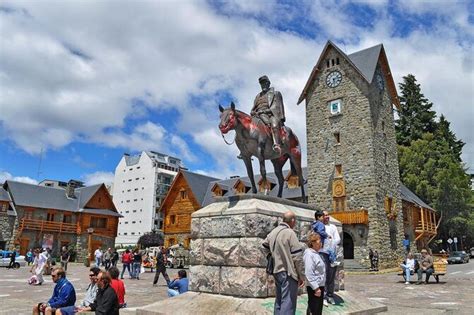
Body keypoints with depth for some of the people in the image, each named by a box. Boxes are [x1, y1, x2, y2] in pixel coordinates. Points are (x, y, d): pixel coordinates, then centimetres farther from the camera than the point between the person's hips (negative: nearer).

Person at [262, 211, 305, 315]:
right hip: (288, 272, -8)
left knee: (279, 300, 20)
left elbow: (265, 248, 17)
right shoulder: (290, 233, -15)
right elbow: (297, 256, -16)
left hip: (276, 271, 8)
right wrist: (302, 275, -9)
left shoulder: (273, 232, 8)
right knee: (288, 302, -3)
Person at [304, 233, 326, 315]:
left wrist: (320, 287, 16)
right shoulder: (309, 254, -19)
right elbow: (309, 273, -25)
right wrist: (316, 288, -24)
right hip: (314, 287, -10)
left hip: (320, 285, 10)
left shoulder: (316, 253, 10)